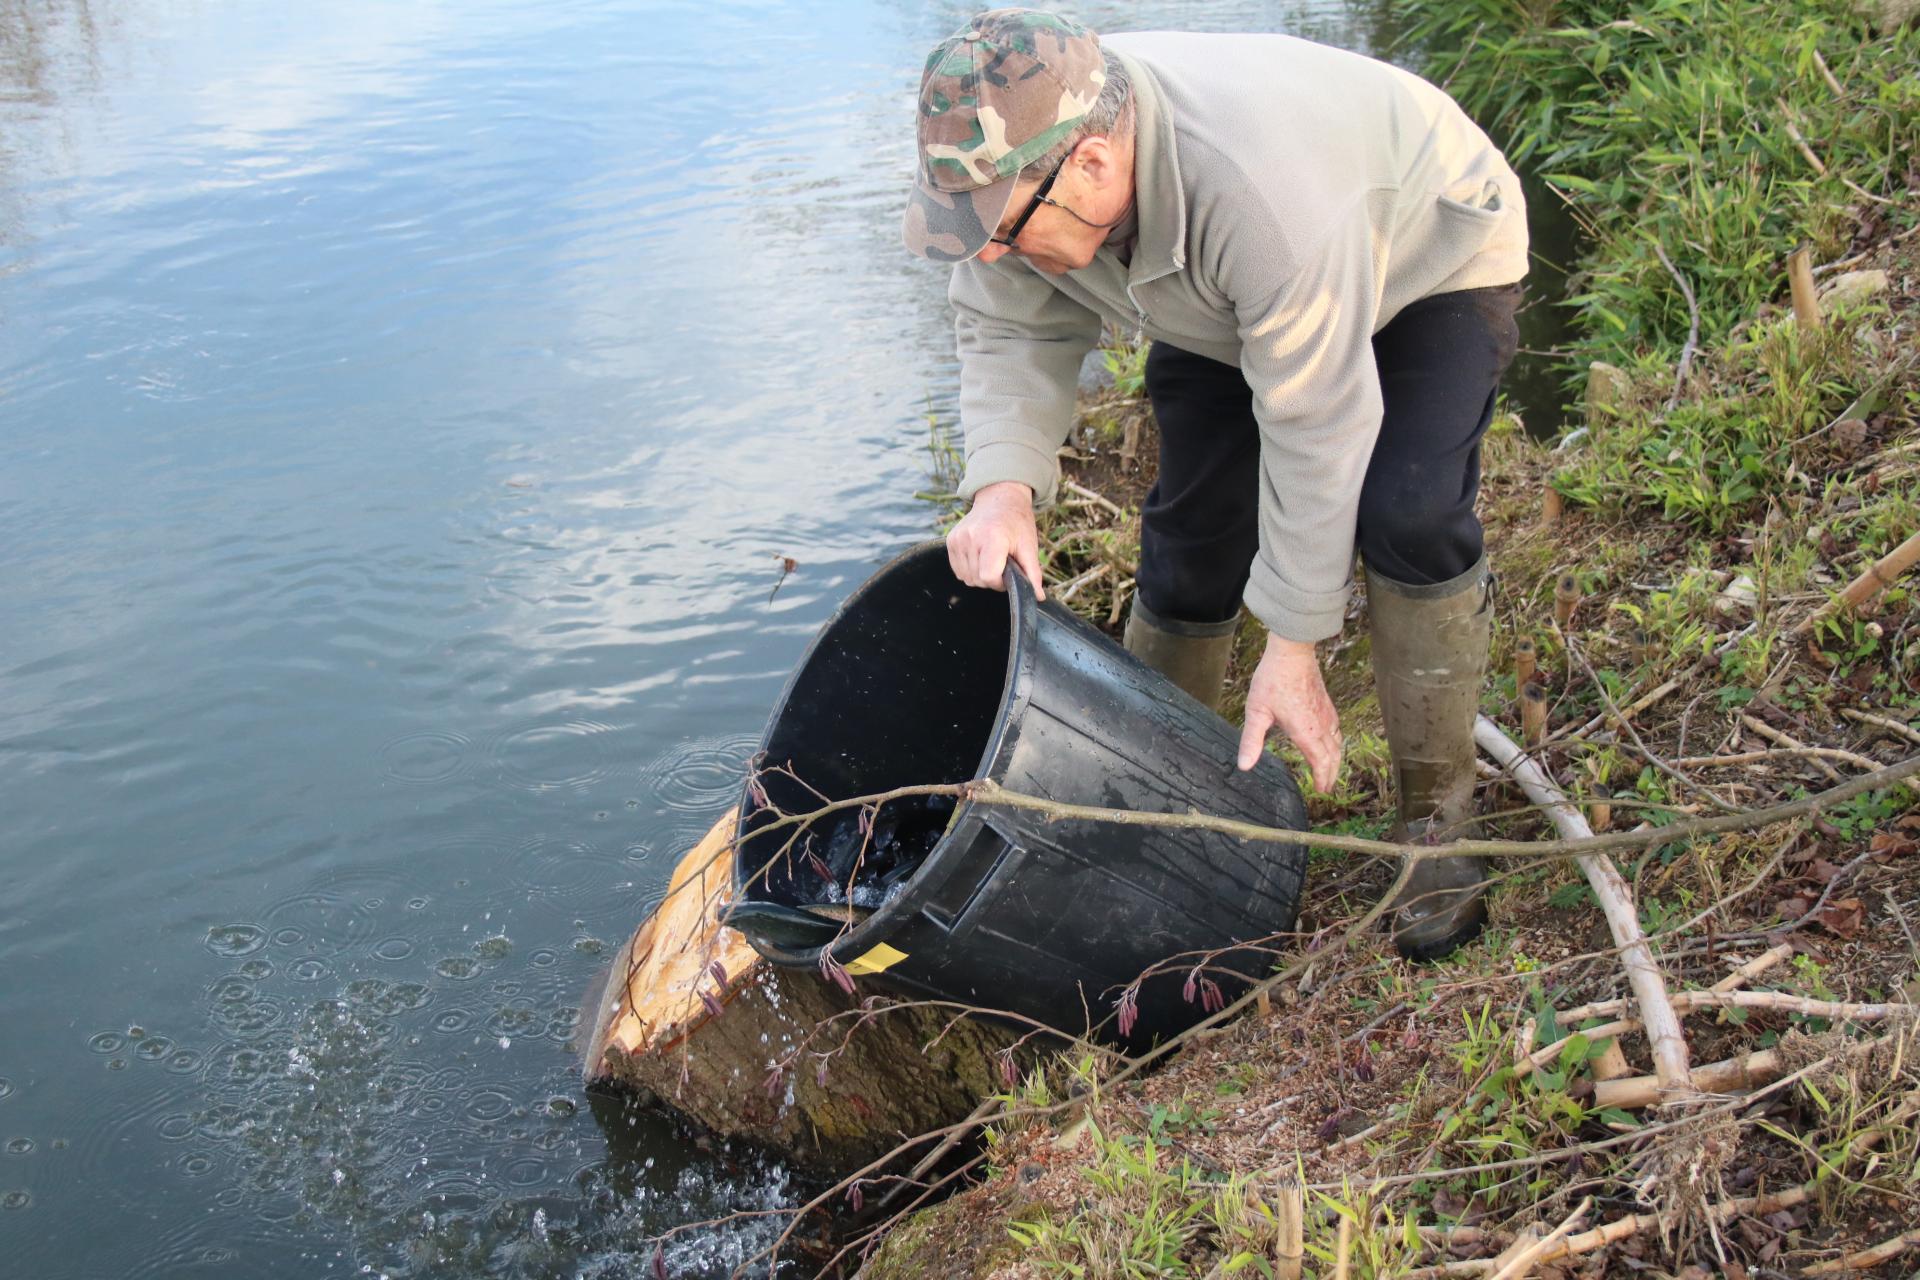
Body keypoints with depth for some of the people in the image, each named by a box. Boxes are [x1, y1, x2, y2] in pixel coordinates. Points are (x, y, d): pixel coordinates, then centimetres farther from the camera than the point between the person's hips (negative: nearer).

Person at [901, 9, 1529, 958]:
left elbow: (1314, 429, -39)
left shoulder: (1262, 190, -47)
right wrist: (1002, 486, -34)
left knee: (1407, 514, -24)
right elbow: (1010, 332, -14)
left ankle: (1436, 820, -7)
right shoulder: (1016, 167, -28)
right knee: (1193, 521, -2)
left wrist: (1294, 649, -32)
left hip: (1431, 262, -5)